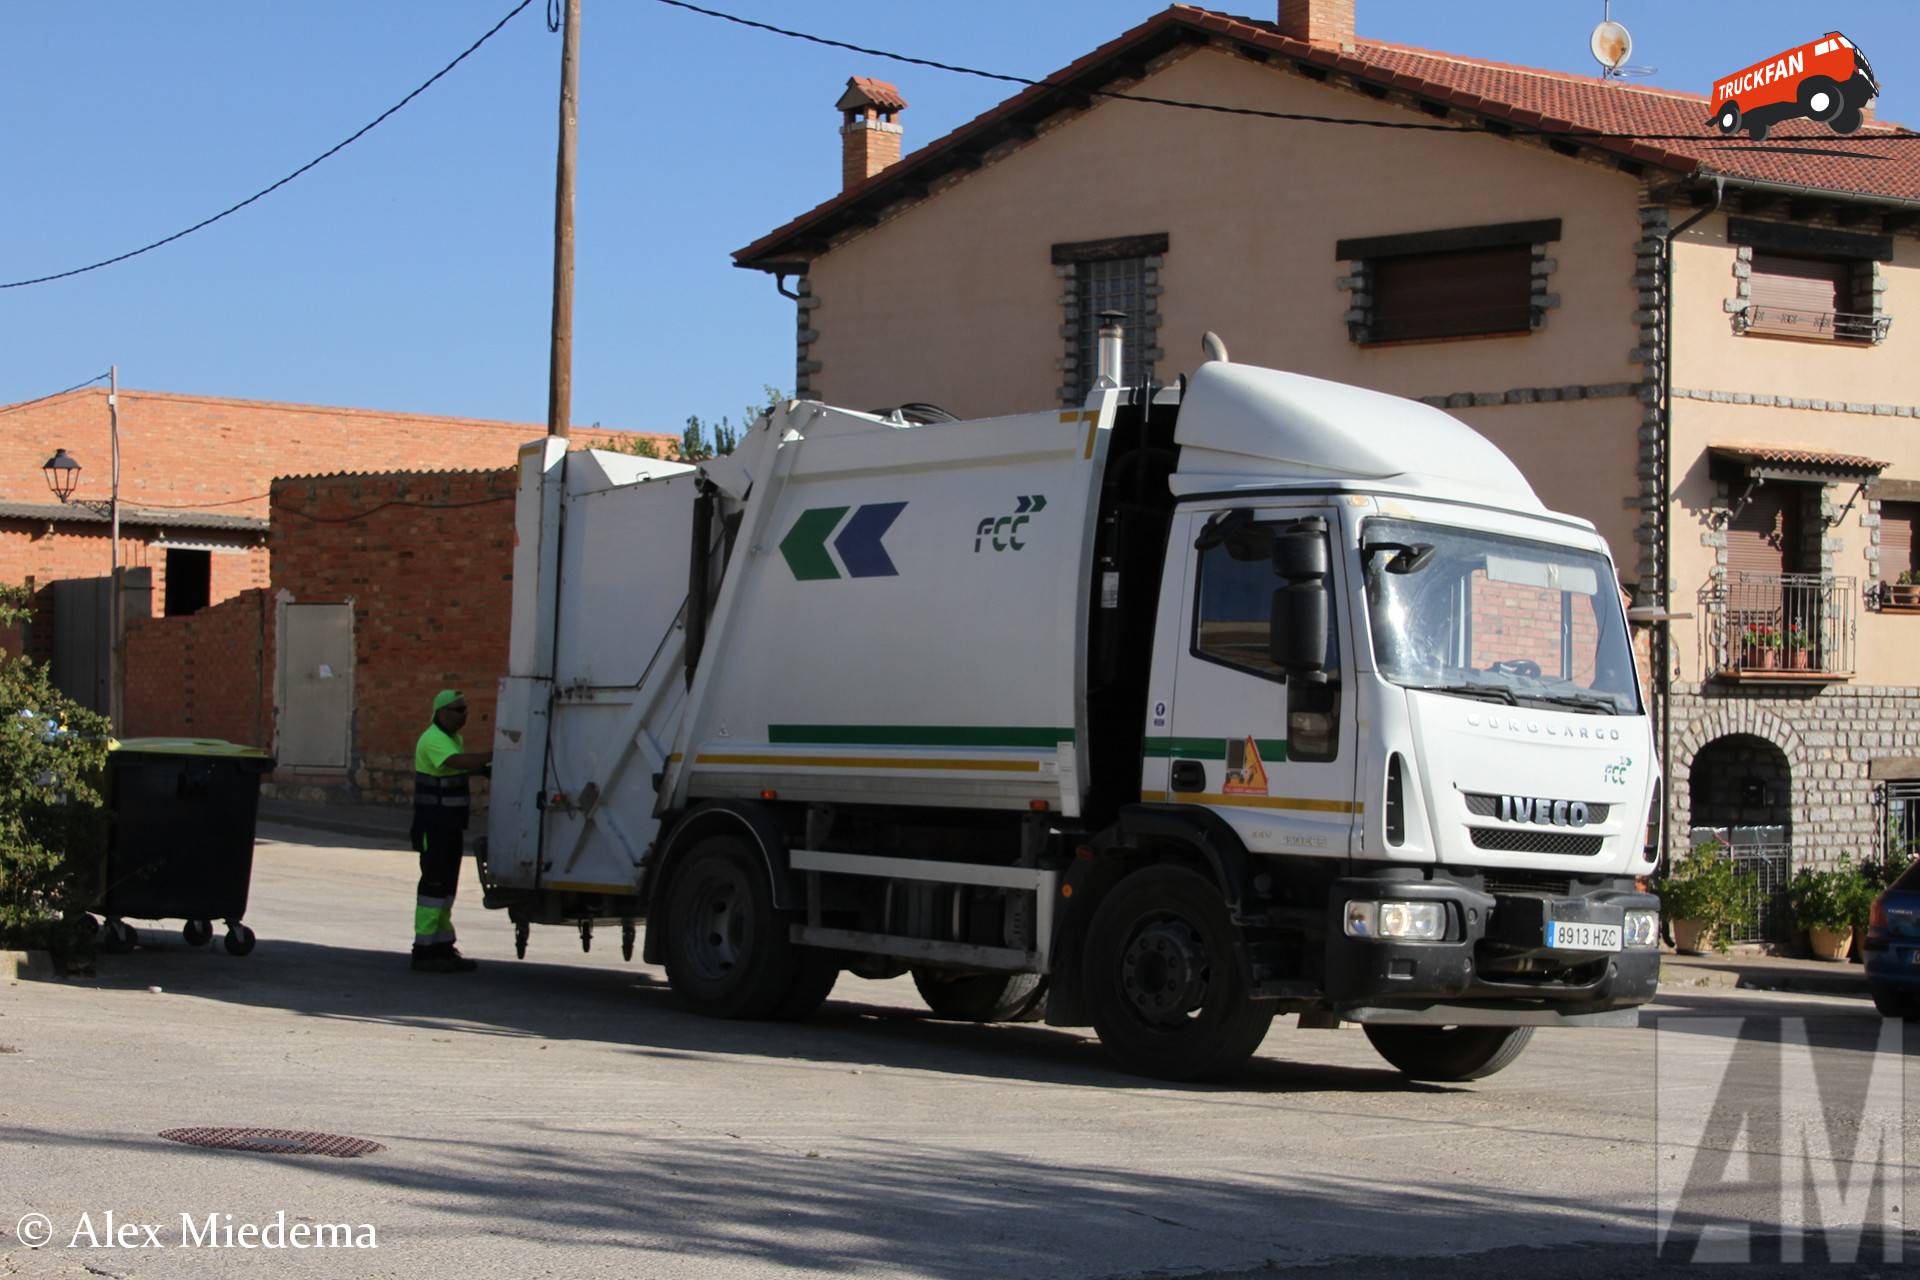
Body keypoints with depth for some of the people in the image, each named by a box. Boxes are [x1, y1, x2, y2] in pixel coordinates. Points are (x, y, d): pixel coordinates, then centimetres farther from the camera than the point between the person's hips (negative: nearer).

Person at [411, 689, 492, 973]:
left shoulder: (454, 738, 15)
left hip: (450, 823, 10)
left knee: (447, 884, 12)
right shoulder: (433, 740, -17)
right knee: (434, 883, -10)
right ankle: (424, 950, -8)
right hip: (433, 824, -10)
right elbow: (459, 762, -34)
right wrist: (494, 755, -39)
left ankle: (443, 947, 18)